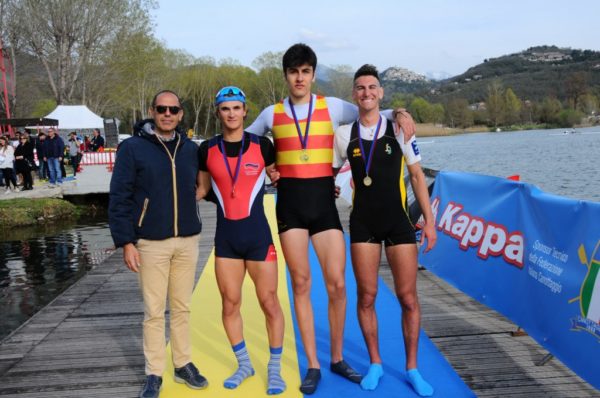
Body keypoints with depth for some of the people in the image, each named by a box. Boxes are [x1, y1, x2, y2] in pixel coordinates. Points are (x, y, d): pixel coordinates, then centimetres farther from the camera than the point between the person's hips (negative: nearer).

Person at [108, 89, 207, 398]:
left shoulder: (190, 149, 8)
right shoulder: (132, 148, -4)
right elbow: (119, 198, -5)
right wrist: (126, 242, -10)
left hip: (187, 242, 3)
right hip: (151, 244, -3)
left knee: (182, 308, 12)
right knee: (154, 311, 4)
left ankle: (183, 364, 25)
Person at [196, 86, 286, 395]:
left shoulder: (262, 145, -4)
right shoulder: (207, 150, 0)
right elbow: (201, 189, 11)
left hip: (258, 234, -2)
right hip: (226, 237, 2)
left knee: (269, 302, 3)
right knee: (230, 303, 10)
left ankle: (274, 369, 21)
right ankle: (244, 365, 30)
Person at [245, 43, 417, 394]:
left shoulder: (333, 106, 4)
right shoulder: (272, 113, 7)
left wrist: (399, 114, -8)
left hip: (324, 203, 0)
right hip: (290, 205, 0)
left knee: (337, 284, -1)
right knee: (301, 284, 4)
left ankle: (337, 359, 19)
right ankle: (313, 365, 15)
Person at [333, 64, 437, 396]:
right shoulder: (344, 134, 2)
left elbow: (417, 175, 3)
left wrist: (429, 220, 0)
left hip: (399, 222, -1)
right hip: (362, 224, 1)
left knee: (408, 298, 2)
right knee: (366, 297, 5)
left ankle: (412, 368, 19)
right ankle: (375, 364, 23)